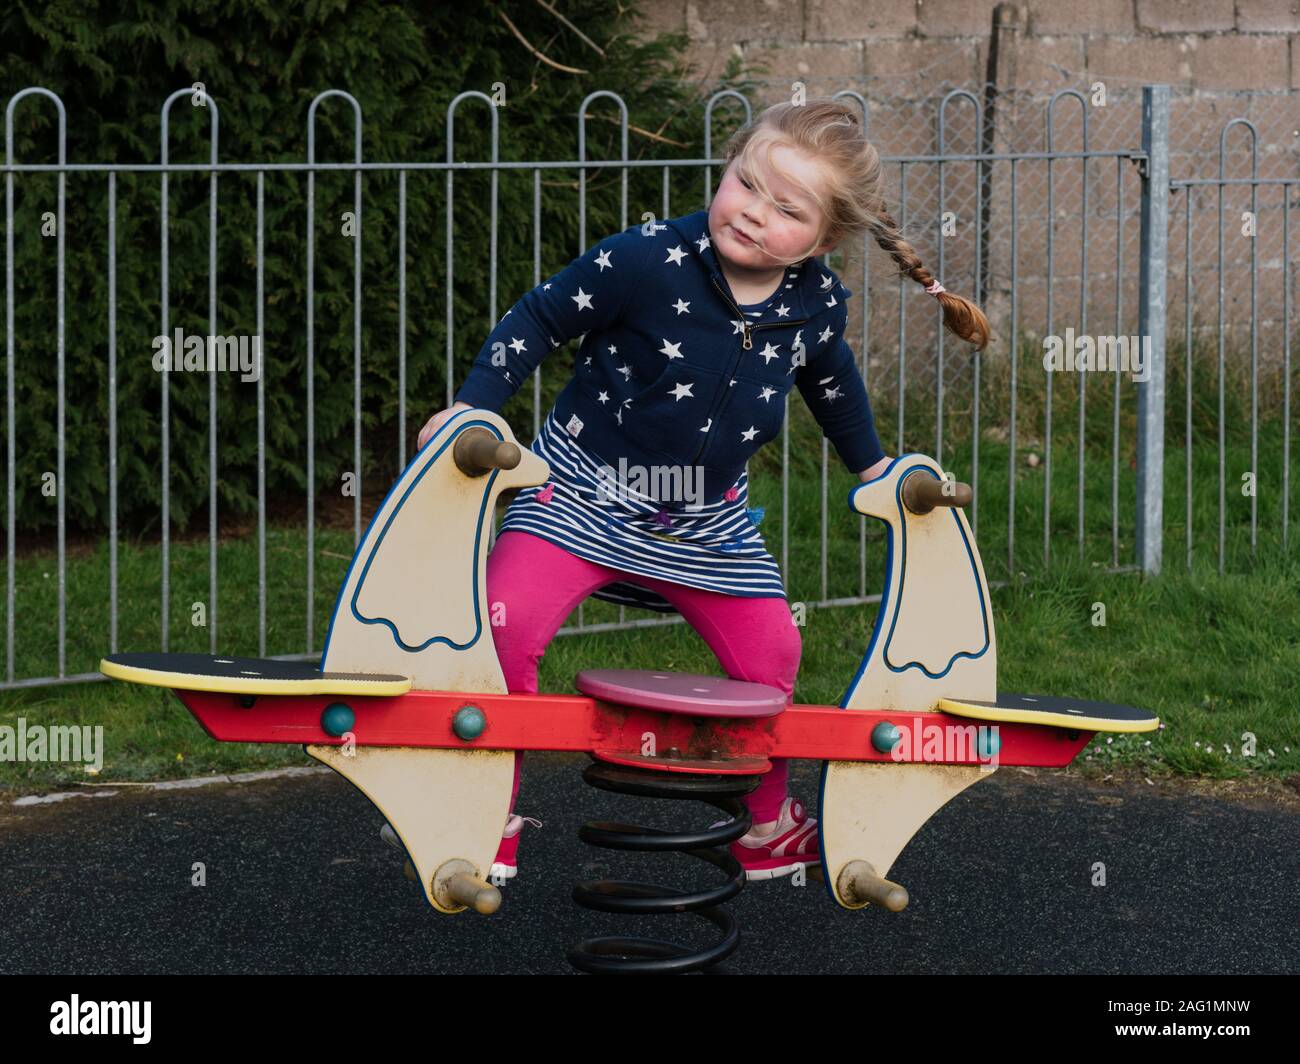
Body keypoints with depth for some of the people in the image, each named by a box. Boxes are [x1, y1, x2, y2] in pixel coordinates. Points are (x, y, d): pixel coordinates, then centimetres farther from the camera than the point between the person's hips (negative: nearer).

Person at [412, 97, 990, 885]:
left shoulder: (819, 302, -8)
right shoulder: (649, 261, -23)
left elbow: (831, 378, 17)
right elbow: (539, 321, -11)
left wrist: (873, 466, 28)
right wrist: (473, 408, -18)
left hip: (707, 518, 4)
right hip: (586, 491, -4)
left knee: (771, 653, 5)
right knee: (503, 625, -22)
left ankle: (766, 826, 30)